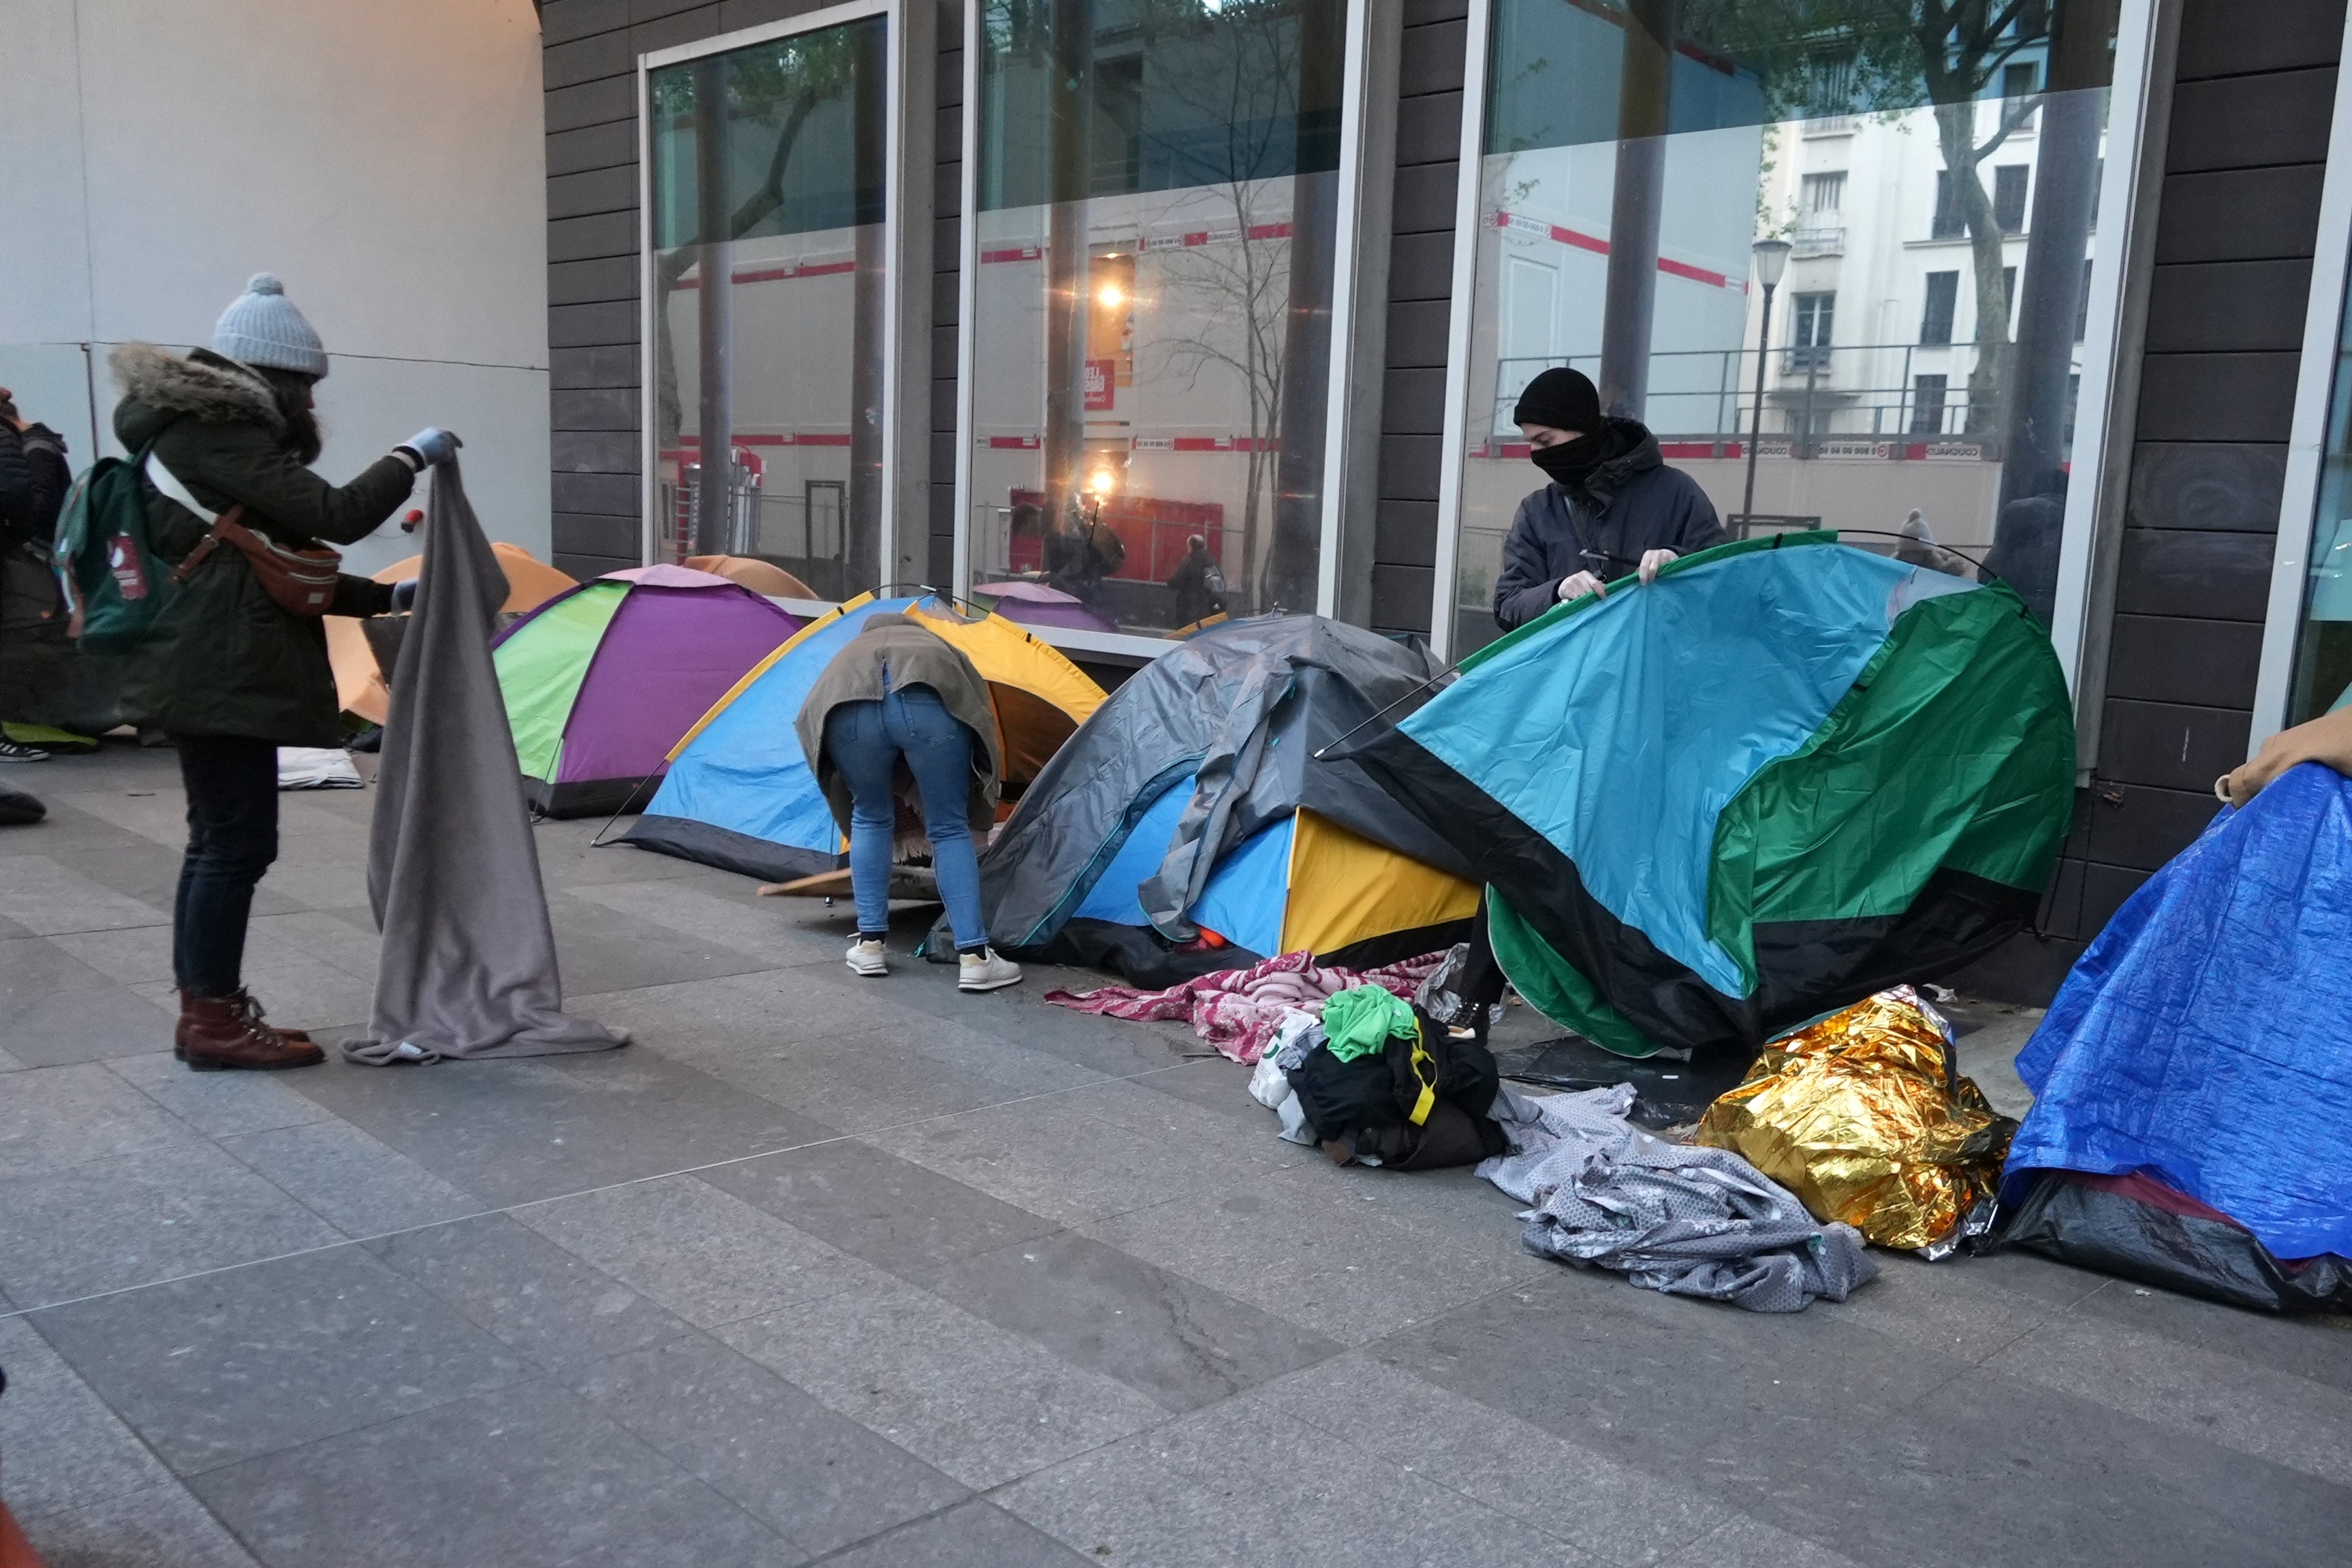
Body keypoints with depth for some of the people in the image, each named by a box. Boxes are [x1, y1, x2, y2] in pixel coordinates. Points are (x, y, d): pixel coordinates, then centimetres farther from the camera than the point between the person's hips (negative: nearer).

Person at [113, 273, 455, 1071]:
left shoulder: (201, 430, 19)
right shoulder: (217, 435, -15)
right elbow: (335, 517, -22)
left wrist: (384, 597, 22)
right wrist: (412, 457, -8)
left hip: (205, 668, 11)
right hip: (223, 673, -11)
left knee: (216, 839, 13)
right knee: (239, 841, -6)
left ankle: (205, 1012, 20)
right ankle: (216, 1023, 1)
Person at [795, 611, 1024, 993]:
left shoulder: (853, 652, 45)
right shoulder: (941, 653, 43)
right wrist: (980, 821, 50)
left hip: (848, 707, 1)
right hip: (928, 703, -1)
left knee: (870, 820, 27)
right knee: (950, 830, 15)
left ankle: (869, 945, 28)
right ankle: (974, 957, 10)